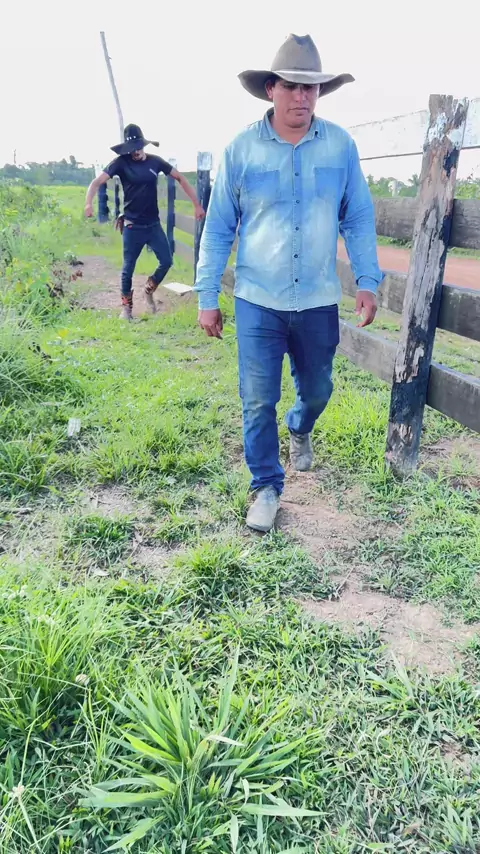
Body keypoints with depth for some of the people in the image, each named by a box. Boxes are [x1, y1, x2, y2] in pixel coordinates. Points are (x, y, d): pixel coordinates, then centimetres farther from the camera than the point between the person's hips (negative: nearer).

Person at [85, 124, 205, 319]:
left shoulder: (155, 161, 1)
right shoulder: (121, 162, -8)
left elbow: (180, 178, 8)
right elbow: (97, 182, -16)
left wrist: (196, 204, 3)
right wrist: (88, 203, -36)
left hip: (153, 224, 3)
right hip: (132, 226, -3)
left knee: (166, 262, 3)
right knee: (128, 268, 4)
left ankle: (149, 290, 30)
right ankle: (126, 306, 22)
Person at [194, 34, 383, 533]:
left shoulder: (340, 145, 0)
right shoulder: (241, 149, -4)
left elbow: (358, 218, 6)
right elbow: (217, 228, -1)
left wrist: (367, 281, -1)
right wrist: (207, 296, -2)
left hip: (318, 302, 2)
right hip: (258, 302, -1)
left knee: (316, 390, 18)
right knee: (258, 402, 1)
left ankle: (300, 431, 53)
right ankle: (266, 487, 21)